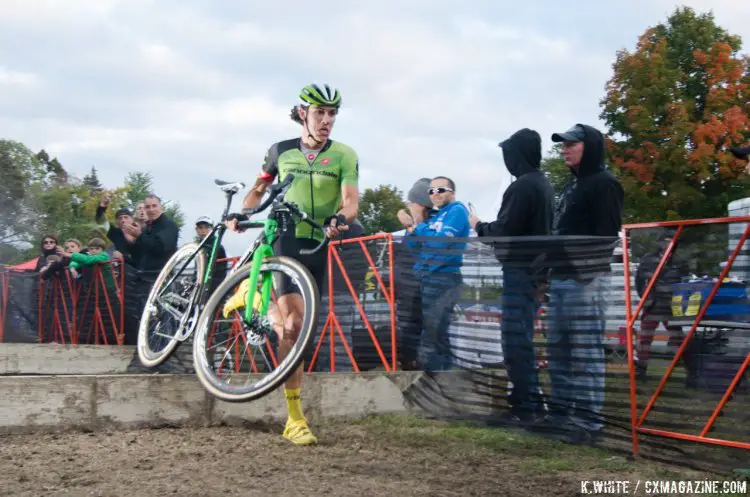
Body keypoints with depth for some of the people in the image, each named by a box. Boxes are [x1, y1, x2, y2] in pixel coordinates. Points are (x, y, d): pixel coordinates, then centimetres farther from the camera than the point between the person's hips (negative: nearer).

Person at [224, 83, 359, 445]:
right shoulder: (280, 152, 6)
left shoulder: (344, 155, 1)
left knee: (298, 326, 9)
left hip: (319, 246, 2)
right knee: (294, 324, -15)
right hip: (285, 239, -1)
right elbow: (259, 189, 18)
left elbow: (351, 201, -12)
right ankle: (295, 419, -14)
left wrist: (339, 220, -34)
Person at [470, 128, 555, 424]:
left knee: (515, 339, -8)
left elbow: (505, 230, -18)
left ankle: (524, 406, -9)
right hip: (536, 268, 10)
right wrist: (487, 227, 17)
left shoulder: (522, 186, -16)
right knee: (523, 337, 16)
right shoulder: (543, 185, 15)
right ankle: (530, 399, 21)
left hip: (520, 270, -10)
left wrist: (479, 226, 0)